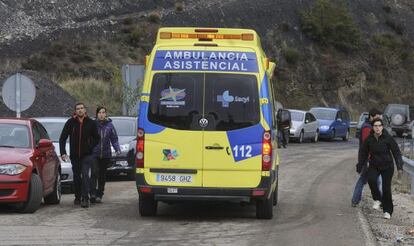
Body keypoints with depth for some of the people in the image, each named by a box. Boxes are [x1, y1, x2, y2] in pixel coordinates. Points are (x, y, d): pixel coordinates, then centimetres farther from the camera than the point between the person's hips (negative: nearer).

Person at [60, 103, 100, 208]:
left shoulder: (91, 123, -2)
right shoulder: (70, 122, -2)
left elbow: (96, 138, 10)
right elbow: (62, 138, 2)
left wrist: (91, 147, -2)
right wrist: (63, 153, -6)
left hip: (87, 155, -2)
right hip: (74, 155, 2)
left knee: (85, 175, -15)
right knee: (76, 177, 11)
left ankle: (85, 199, -17)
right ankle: (77, 198, 25)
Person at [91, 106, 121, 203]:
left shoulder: (109, 125, 3)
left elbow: (114, 139, 6)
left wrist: (117, 149, -9)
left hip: (105, 154, 3)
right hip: (94, 154, -2)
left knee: (102, 175, 9)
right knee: (94, 173, -16)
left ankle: (99, 195, 18)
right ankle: (93, 194, -20)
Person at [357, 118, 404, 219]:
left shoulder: (388, 138, -11)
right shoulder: (369, 139, -4)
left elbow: (397, 153, -8)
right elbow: (363, 154, 7)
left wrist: (399, 168, -13)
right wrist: (359, 167, 9)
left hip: (387, 166, -2)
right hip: (374, 166, 2)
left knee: (386, 188, -7)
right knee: (371, 179, -27)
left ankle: (387, 211, 9)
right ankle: (377, 200, -4)